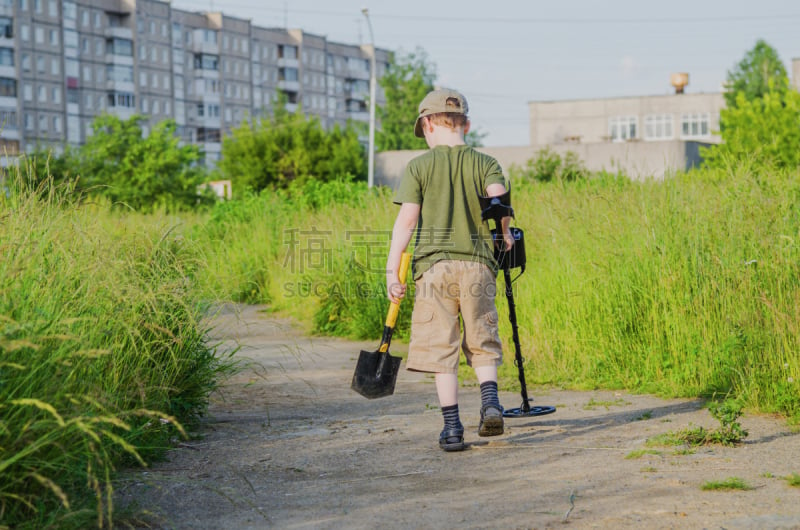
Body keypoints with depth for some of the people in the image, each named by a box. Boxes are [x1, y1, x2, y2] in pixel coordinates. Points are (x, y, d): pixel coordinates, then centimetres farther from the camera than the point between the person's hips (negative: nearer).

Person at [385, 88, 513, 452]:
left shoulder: (419, 166, 4)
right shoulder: (486, 163, 8)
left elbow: (406, 220, -4)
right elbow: (498, 198, -11)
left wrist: (392, 270, -3)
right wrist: (504, 234, 7)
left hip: (434, 264, -2)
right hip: (478, 264, 2)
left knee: (440, 348, 2)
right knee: (481, 342, 13)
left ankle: (452, 428, 0)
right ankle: (490, 401, -10)